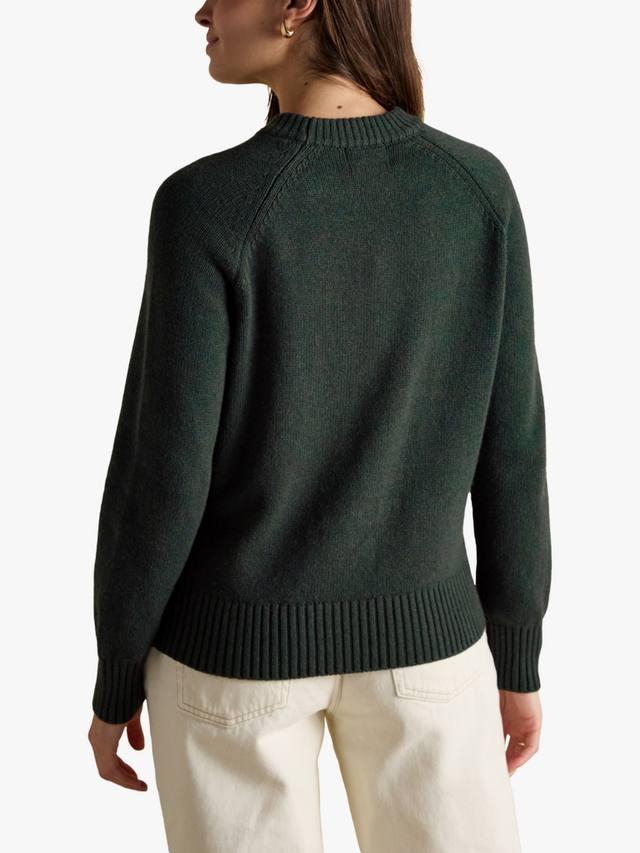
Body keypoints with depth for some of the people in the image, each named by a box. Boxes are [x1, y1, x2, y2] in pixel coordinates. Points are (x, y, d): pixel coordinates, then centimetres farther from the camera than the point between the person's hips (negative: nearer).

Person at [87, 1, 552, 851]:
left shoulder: (206, 205, -18)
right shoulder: (479, 186, -8)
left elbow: (160, 477, -15)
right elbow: (507, 451, -5)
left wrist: (114, 682, 0)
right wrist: (518, 657, 8)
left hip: (234, 635, -2)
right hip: (416, 630, 2)